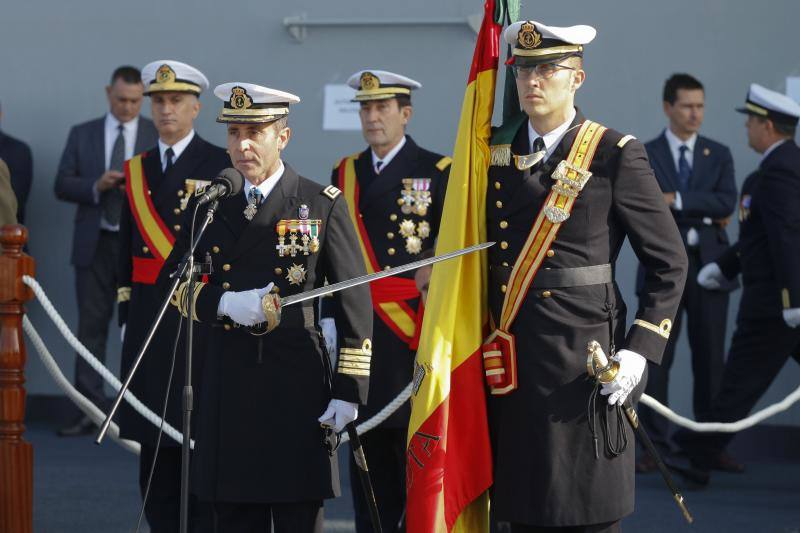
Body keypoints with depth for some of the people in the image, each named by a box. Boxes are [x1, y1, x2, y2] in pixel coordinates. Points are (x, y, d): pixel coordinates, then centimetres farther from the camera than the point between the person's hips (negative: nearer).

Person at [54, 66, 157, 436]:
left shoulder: (160, 135, 5)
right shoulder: (82, 134, 9)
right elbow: (62, 185, 5)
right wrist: (96, 186, -13)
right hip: (95, 245, 1)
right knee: (91, 326, 1)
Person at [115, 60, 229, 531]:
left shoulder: (222, 166, -1)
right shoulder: (136, 170, 15)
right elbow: (127, 249, 16)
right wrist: (125, 313, 11)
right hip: (148, 318, 5)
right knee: (152, 436, 6)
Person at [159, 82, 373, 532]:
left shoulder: (323, 205, 0)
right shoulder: (213, 206, 10)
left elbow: (355, 303, -2)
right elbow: (171, 283, 13)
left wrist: (349, 390, -8)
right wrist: (224, 303, -8)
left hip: (298, 382, -3)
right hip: (229, 386, 3)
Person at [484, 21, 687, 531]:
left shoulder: (615, 155, -4)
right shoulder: (494, 151, 10)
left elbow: (670, 263, -3)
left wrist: (640, 351, -10)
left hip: (586, 365, -4)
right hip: (512, 366, 4)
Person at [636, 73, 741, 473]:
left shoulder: (719, 155, 10)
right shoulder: (644, 155, 4)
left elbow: (727, 203, -6)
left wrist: (677, 200, -15)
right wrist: (705, 214, -10)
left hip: (708, 265, 2)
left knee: (710, 359, 4)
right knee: (656, 359, -2)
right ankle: (655, 447, 3)